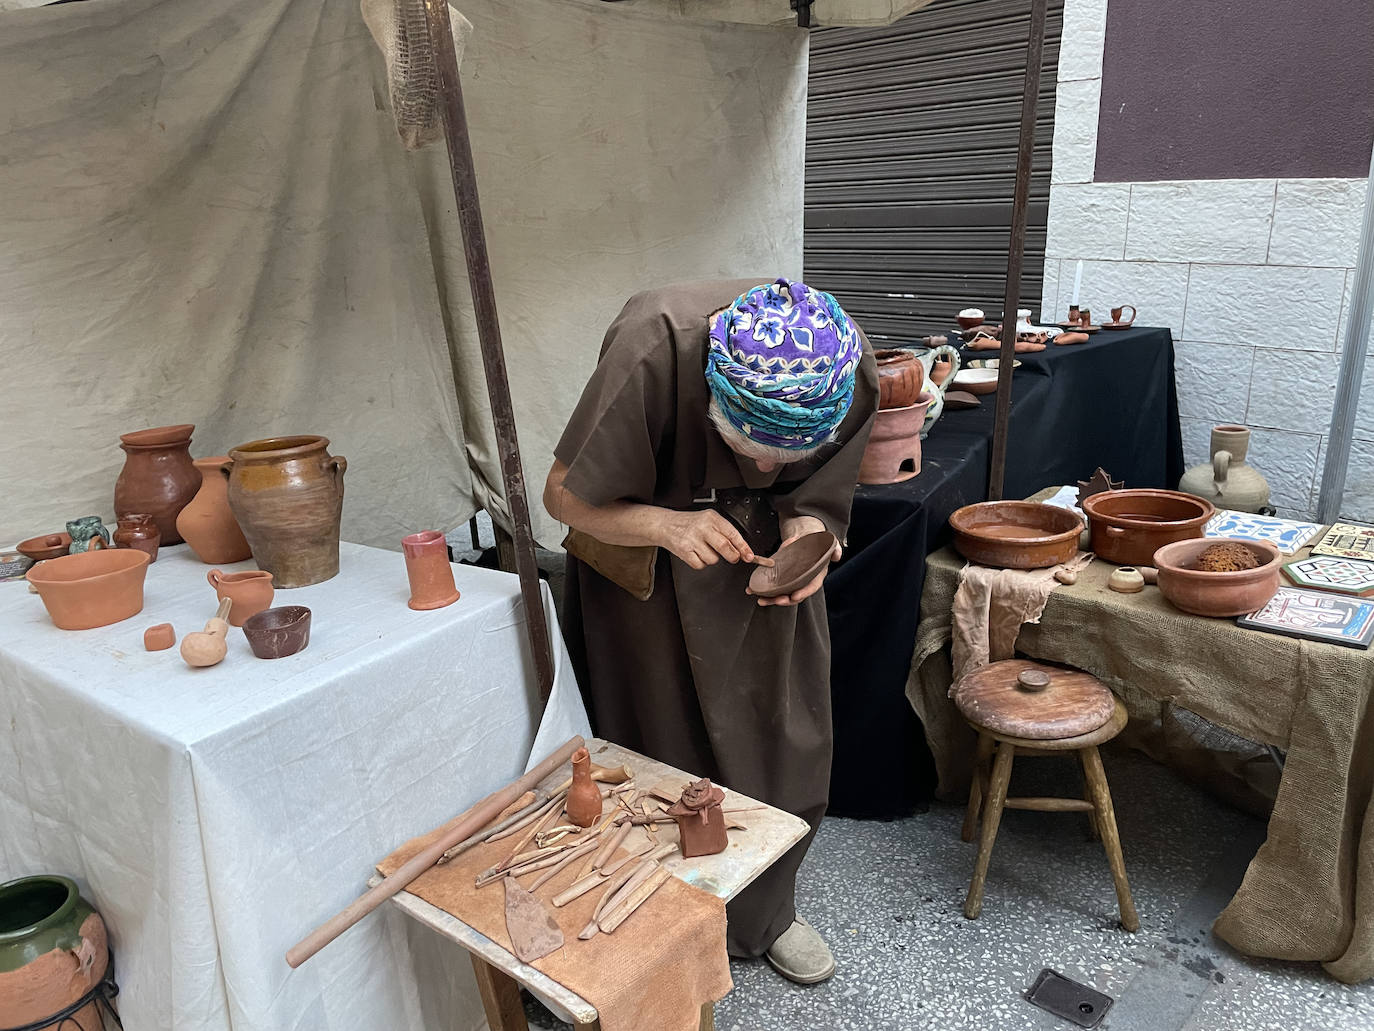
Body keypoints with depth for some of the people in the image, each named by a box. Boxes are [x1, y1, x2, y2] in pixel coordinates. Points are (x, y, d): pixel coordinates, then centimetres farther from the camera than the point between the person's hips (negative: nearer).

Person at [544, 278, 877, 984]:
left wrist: (805, 533, -33)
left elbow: (813, 498, -10)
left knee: (783, 741, 8)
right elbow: (565, 497, -24)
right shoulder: (652, 350, -35)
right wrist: (670, 525, -41)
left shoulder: (851, 373, -25)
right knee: (670, 746, 5)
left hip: (759, 555, 3)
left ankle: (766, 912, 34)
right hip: (643, 556, -3)